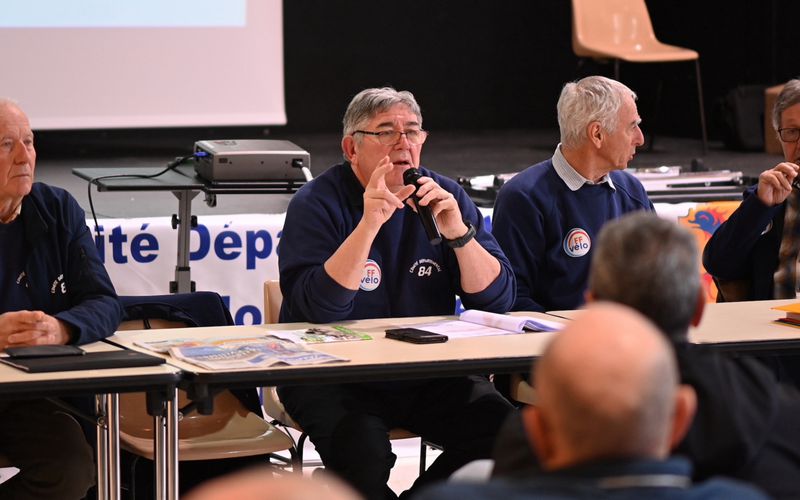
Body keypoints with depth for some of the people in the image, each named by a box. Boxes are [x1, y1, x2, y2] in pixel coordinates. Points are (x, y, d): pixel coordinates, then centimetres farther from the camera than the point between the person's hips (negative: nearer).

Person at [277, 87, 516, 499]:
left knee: (502, 430, -20)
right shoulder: (316, 204, -5)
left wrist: (458, 232, -16)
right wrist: (369, 223, -28)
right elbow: (318, 308, -21)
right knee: (363, 450, -33)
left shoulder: (445, 197, 6)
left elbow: (498, 299, -1)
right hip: (330, 375, -4)